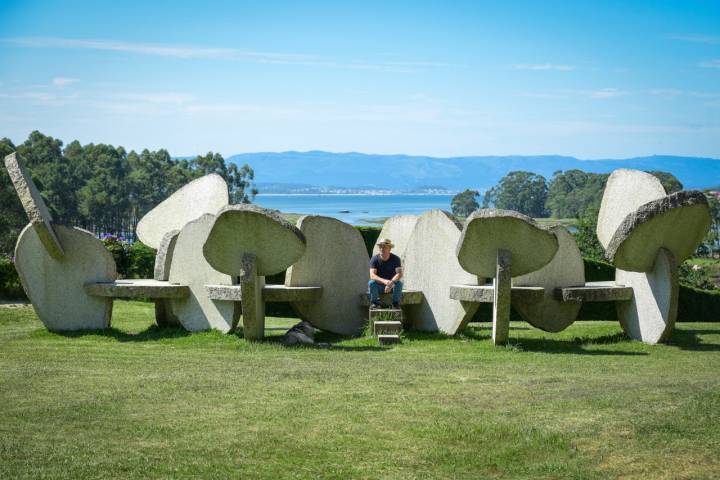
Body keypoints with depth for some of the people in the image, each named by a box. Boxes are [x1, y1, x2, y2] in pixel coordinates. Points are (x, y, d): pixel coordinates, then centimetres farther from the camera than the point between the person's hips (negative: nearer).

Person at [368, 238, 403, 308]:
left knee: (399, 283, -32)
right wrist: (384, 281, -43)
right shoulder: (374, 259, -14)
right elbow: (372, 275, -25)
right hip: (378, 285, 0)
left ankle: (396, 303, -15)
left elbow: (399, 274, -23)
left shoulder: (395, 259, -12)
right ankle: (375, 303, -16)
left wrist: (391, 283, -41)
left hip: (392, 285, 0)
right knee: (371, 283, -32)